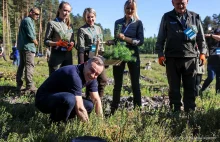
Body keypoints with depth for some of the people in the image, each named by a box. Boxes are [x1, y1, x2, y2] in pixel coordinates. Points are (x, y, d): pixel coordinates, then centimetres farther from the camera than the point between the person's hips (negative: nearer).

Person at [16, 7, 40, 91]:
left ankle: (19, 85, 14)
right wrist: (36, 42, 0)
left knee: (21, 65, 11)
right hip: (27, 46, -10)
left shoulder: (26, 20, 22)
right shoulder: (28, 20, -9)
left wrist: (34, 41, 5)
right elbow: (31, 35, -17)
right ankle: (29, 86, -14)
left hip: (22, 46, 10)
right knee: (29, 65, -11)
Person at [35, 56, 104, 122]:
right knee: (69, 99, -37)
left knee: (89, 105, -4)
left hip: (61, 97, 8)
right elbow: (79, 109, -32)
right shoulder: (74, 75, -32)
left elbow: (96, 100, 1)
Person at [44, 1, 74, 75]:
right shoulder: (52, 23, -3)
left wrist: (72, 43, -5)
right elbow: (46, 41, -4)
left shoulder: (69, 25, 14)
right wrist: (57, 43, -21)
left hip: (68, 55, 5)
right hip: (56, 56, -5)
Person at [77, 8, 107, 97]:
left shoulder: (98, 28, 13)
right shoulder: (82, 30, -4)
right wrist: (81, 64, -14)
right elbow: (81, 48, -9)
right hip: (88, 57, -5)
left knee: (103, 80, 3)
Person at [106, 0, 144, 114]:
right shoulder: (118, 22, 10)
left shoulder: (138, 23, 1)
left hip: (132, 55, -3)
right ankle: (113, 110, 14)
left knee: (135, 84, 3)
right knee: (117, 84, 7)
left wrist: (125, 38, -18)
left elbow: (141, 41, -8)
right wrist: (111, 42, -5)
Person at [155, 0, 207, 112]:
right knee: (174, 88, 4)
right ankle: (175, 111, 12)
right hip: (172, 58, -1)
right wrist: (160, 54, -3)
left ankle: (190, 112, 13)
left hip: (190, 58, 1)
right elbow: (161, 38, 6)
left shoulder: (195, 17, 11)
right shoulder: (167, 17, 7)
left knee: (190, 88, 5)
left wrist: (202, 52, 1)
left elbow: (201, 37, 13)